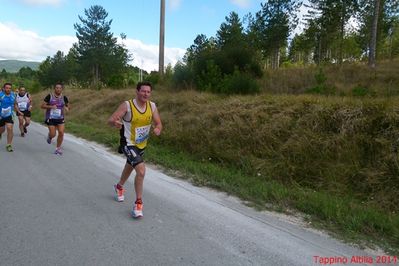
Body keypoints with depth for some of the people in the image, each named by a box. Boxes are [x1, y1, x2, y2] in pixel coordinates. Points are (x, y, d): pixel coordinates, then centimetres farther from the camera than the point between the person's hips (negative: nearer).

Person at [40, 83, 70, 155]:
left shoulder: (64, 97, 1)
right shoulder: (49, 96, -6)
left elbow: (68, 106, 15)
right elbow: (42, 106, -6)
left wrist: (67, 108, -9)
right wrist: (51, 106, -22)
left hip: (60, 118, 2)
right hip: (51, 118, -2)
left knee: (61, 133, -10)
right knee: (53, 134, -3)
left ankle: (58, 148, 6)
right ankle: (49, 136, 37)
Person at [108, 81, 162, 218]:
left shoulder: (152, 106, -8)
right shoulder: (127, 105, -22)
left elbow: (158, 123, -4)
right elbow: (110, 120, -24)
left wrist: (158, 129, -28)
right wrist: (115, 122, -48)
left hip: (142, 144, 6)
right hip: (129, 144, -6)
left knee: (130, 166, 28)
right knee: (141, 170, -24)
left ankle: (119, 187, 59)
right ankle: (138, 203, -5)